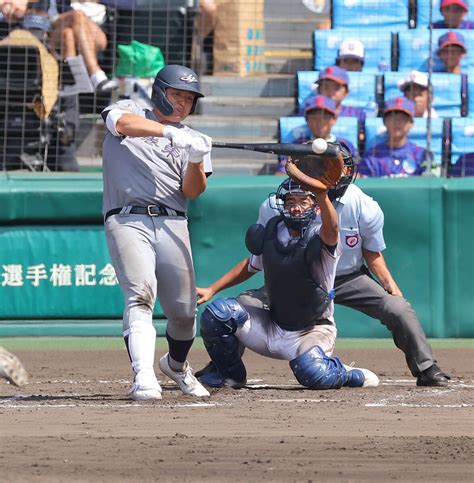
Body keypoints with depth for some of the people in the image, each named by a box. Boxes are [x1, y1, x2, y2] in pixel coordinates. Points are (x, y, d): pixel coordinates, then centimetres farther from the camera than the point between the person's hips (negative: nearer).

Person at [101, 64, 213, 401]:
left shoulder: (191, 139, 20)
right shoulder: (131, 111, 13)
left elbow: (193, 191, 7)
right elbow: (122, 122, -14)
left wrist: (196, 160, -13)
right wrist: (170, 132, -24)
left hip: (172, 224, 4)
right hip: (127, 219, -4)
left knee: (184, 310, 3)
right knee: (140, 295, -23)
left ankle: (176, 365, 33)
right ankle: (144, 378, -34)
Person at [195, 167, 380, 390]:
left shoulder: (318, 237, -20)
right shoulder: (270, 231, -2)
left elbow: (330, 229, -46)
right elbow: (251, 265, 16)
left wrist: (323, 196, -65)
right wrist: (211, 290, 11)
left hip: (312, 330, -5)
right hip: (272, 320, 5)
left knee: (313, 374, -34)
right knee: (217, 312, -14)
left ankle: (347, 374, 4)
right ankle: (230, 374, 12)